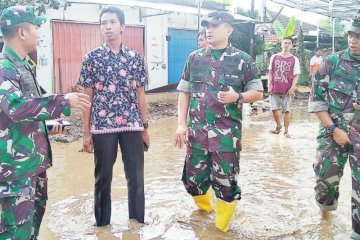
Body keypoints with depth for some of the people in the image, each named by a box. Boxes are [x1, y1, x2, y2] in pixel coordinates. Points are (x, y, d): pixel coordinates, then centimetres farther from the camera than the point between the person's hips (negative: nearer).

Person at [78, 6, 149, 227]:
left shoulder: (135, 57, 4)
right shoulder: (92, 57, 1)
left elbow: (140, 94, 8)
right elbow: (87, 96, 2)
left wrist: (145, 127, 7)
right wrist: (87, 132, -1)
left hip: (132, 125, 1)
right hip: (102, 126, -1)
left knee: (136, 175, 7)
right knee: (103, 177, 10)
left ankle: (138, 220, 25)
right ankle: (103, 222, 27)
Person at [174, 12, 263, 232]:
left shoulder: (242, 59, -1)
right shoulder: (194, 58, 7)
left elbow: (258, 92, 3)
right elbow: (184, 92, 10)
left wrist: (237, 97, -17)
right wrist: (181, 124, 1)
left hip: (227, 134, -3)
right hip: (196, 131, 3)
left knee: (226, 182, 4)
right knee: (193, 179, 11)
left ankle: (221, 227, 26)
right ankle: (205, 209, 43)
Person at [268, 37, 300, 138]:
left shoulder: (294, 59, 0)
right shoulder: (274, 57, 4)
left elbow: (296, 75, 0)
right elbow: (270, 73, 8)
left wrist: (292, 88, -9)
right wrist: (269, 85, 0)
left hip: (287, 90, -2)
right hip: (274, 89, 2)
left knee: (286, 110, 1)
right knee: (274, 109, 6)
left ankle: (286, 131, 12)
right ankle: (278, 126, 29)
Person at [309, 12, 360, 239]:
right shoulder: (332, 62, -4)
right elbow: (316, 99, -3)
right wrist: (333, 129, -9)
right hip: (333, 133, 0)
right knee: (326, 178, 7)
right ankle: (326, 208, 39)